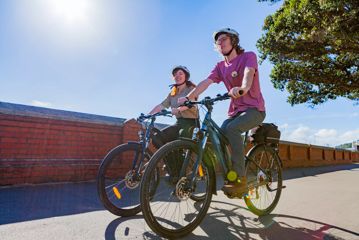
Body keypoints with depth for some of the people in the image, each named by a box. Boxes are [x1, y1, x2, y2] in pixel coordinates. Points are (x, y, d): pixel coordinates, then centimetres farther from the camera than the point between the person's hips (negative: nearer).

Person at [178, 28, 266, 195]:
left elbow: (248, 73, -28)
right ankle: (230, 177, 0)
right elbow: (206, 82, -6)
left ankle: (240, 179, -25)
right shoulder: (220, 66, 9)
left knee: (231, 128, -32)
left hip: (254, 109, -5)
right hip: (235, 111, 5)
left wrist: (243, 88, -50)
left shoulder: (248, 56, -4)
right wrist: (188, 97, -21)